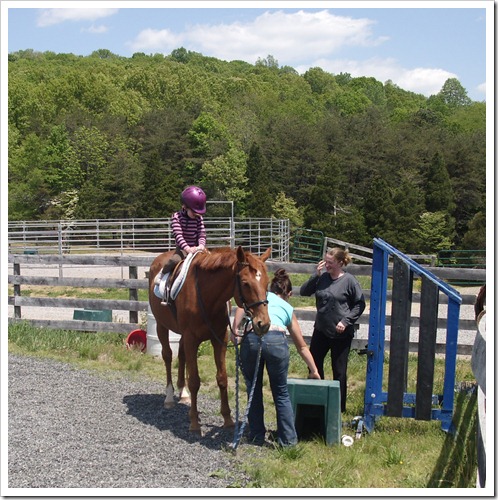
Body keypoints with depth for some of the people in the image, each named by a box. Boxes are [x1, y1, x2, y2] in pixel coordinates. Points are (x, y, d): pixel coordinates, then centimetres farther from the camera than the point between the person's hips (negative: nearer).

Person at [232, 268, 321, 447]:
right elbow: (302, 346, 37)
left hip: (251, 338, 0)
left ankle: (257, 436, 27)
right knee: (281, 393, 17)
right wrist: (314, 370, 45)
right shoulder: (288, 308, 31)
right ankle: (288, 439, 20)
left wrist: (235, 330, 4)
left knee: (254, 391, 18)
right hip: (276, 340, 0)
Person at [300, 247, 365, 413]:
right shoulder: (322, 278, 1)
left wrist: (346, 321, -16)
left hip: (341, 333, -5)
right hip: (321, 330, 5)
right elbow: (304, 292, 0)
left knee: (339, 370, 6)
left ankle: (339, 406, 19)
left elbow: (360, 304, -7)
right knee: (314, 364, 14)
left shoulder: (349, 280, -11)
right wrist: (316, 275, -12)